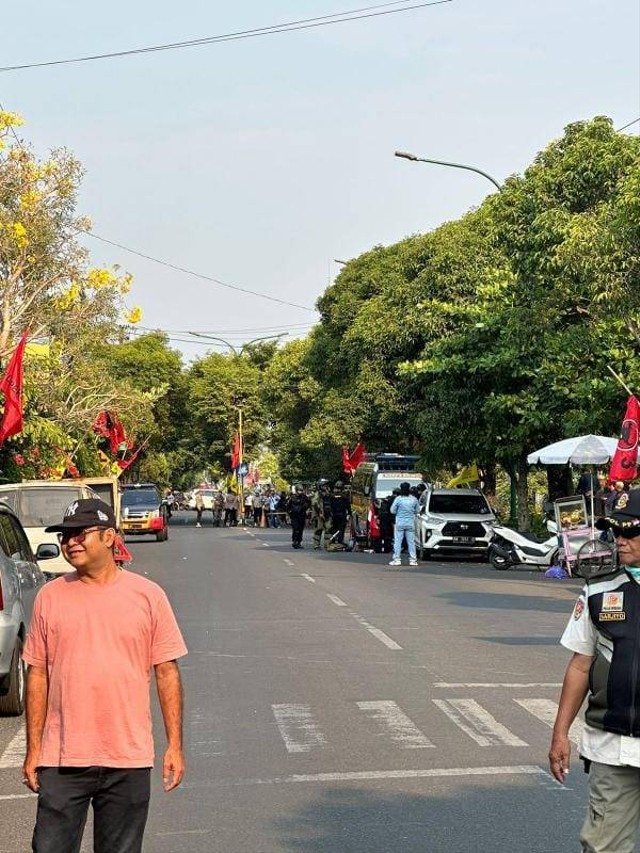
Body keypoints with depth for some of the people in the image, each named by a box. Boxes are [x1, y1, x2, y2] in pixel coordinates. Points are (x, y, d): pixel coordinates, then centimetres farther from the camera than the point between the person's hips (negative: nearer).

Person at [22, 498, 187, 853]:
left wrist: (174, 745, -1)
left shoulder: (147, 595, -1)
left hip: (129, 758, 0)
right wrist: (33, 749, 3)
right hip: (62, 758, 1)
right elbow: (37, 675, 6)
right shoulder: (50, 597, 2)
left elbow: (167, 672, 2)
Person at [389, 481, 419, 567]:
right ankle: (412, 559, 7)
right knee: (411, 541, 7)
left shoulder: (398, 499, -10)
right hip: (410, 523, 2)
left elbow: (392, 511, -4)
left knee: (397, 541, 3)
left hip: (400, 523, -2)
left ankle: (396, 559, 0)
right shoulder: (414, 499, -2)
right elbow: (417, 510, 8)